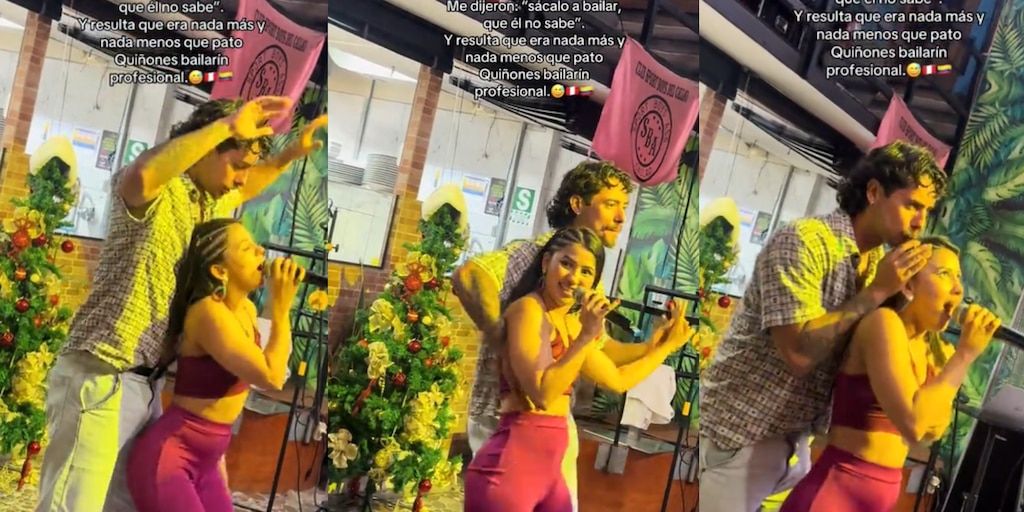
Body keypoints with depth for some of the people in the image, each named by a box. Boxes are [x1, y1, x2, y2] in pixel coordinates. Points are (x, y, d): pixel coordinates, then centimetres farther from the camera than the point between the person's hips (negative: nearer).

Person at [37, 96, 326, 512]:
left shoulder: (209, 206, 14)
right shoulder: (158, 192, -12)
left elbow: (246, 189, 37)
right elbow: (142, 175, -39)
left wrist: (291, 154, 23)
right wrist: (227, 125, -34)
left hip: (145, 382, 9)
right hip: (100, 375, -9)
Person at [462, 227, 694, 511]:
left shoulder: (570, 323, 15)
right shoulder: (527, 308, -11)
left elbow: (618, 379, 24)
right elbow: (542, 394, -22)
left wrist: (668, 344, 25)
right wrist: (587, 336, -22)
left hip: (549, 469, 9)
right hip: (509, 467, -9)